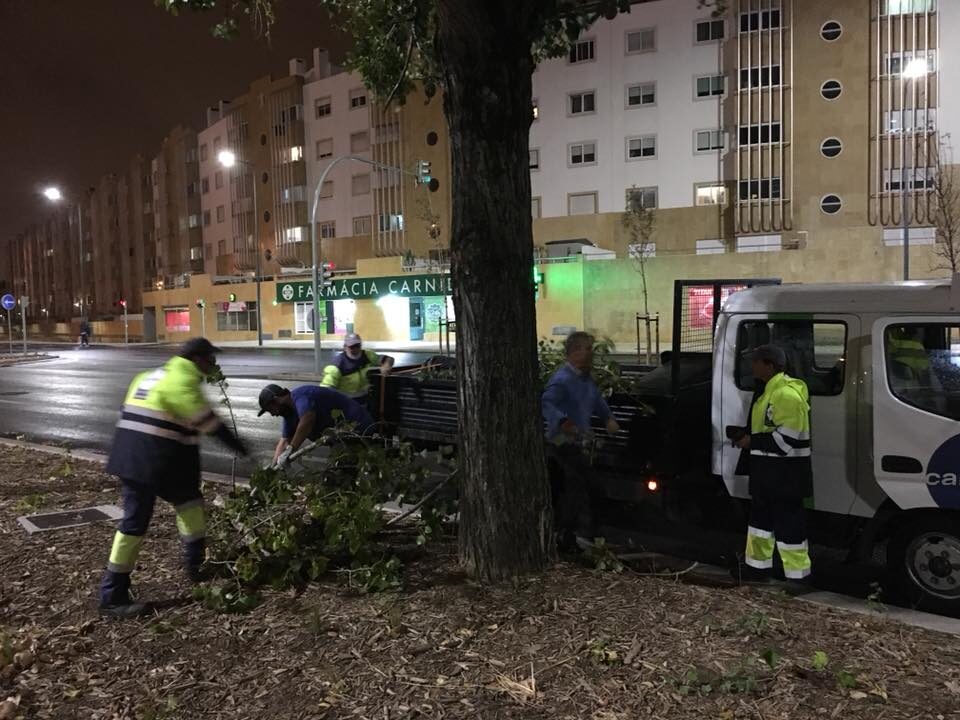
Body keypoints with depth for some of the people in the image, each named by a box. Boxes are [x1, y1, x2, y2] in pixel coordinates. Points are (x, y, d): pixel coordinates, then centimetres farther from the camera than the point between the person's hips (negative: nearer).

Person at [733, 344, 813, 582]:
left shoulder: (788, 394, -20)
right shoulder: (768, 390, 13)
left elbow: (787, 440, -24)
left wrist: (752, 441, -16)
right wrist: (746, 434, 8)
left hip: (786, 474, -11)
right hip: (766, 472, 11)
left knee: (788, 525, -1)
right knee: (761, 518, 19)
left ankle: (797, 575, 10)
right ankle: (757, 569, 32)